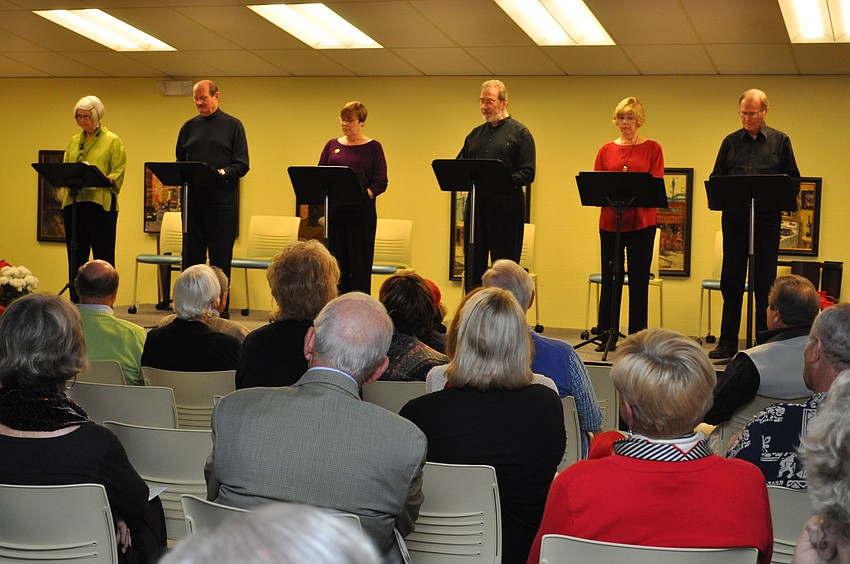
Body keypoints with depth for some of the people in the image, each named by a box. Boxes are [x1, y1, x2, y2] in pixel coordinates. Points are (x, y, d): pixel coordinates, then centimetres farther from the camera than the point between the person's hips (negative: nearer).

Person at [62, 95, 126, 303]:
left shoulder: (112, 141, 4)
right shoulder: (74, 142, 19)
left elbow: (119, 172, -3)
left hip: (100, 202, -5)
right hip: (73, 203, 5)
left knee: (103, 257, -4)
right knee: (76, 256, 7)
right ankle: (76, 302, 13)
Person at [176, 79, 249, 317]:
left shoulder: (232, 126, 3)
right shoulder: (189, 127, 14)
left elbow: (242, 164, -3)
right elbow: (179, 162, 18)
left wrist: (222, 173, -20)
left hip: (222, 201, -4)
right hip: (192, 200, 4)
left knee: (221, 258, 0)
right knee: (191, 257, 6)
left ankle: (221, 311, 7)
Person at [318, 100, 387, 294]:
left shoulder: (373, 147, 2)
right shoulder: (332, 145, 13)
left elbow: (380, 182, -4)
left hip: (361, 211, -3)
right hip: (334, 211, 3)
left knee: (360, 263, -2)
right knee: (337, 263, 6)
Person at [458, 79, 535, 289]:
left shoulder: (520, 133, 1)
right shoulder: (475, 134, 17)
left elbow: (527, 173, -8)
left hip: (505, 206, -5)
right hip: (476, 205, 5)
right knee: (473, 264, 8)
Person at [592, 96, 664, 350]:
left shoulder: (652, 148, 5)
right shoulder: (606, 150, 12)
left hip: (642, 221, -2)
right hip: (610, 221, 2)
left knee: (639, 279, 0)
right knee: (610, 277, 4)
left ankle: (637, 337, 7)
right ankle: (607, 335, 12)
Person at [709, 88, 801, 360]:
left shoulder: (780, 141, 6)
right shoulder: (731, 141, 11)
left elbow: (793, 179, 6)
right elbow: (716, 177, 12)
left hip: (767, 218, -2)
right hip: (734, 217, 2)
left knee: (764, 281, 1)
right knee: (731, 280, 4)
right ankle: (727, 343, 10)